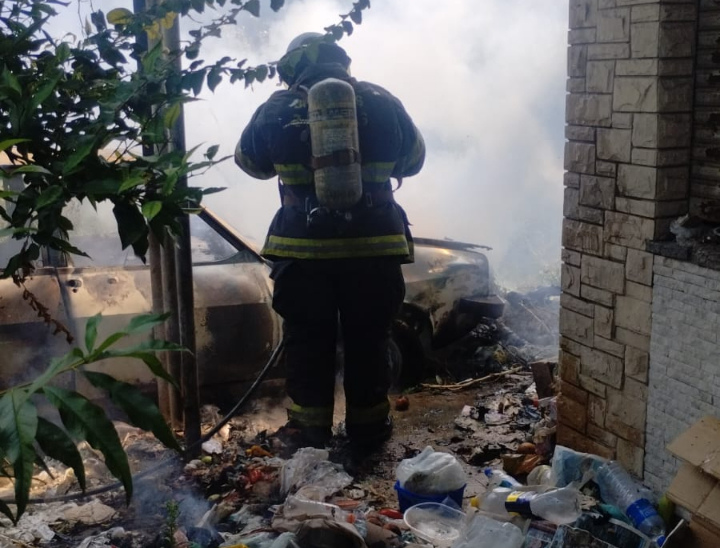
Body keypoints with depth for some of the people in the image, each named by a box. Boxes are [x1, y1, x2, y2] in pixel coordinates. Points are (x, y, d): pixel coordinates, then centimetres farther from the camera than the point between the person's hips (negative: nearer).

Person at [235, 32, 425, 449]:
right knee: (368, 339, 14)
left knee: (307, 340, 14)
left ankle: (311, 427, 23)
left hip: (303, 247, 0)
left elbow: (248, 160, 16)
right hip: (373, 245, 1)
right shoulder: (382, 103, 1)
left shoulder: (277, 109, -1)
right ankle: (369, 426, 24)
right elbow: (413, 160, 15)